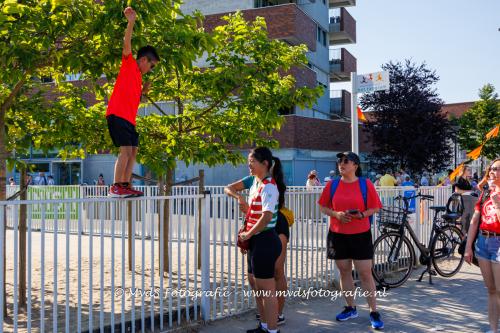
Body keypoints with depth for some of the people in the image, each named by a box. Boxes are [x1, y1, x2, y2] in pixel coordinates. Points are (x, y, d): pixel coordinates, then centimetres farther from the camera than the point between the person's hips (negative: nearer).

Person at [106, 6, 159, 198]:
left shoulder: (138, 75, 24)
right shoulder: (129, 63, 2)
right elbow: (127, 44, -16)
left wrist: (143, 91, 19)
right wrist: (131, 22, -25)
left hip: (129, 118, 9)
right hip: (118, 114, -9)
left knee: (132, 151, 7)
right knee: (126, 149, -16)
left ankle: (125, 186, 9)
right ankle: (115, 187, -15)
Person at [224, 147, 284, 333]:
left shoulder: (269, 187, -18)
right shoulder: (253, 180, 10)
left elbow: (266, 217, -28)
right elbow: (228, 188, 19)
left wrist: (247, 234, -17)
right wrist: (238, 197, 1)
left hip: (265, 241, -10)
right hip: (255, 241, 10)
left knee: (267, 290, -2)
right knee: (255, 284, 21)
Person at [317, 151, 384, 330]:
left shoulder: (365, 184, -4)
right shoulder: (332, 184, 1)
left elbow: (375, 208, 1)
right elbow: (323, 207, 7)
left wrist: (361, 214, -18)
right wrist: (336, 214, -11)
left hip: (361, 235, -3)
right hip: (337, 235, 3)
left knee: (365, 273, -1)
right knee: (344, 272, 11)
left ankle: (374, 312, 11)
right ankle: (350, 308, 27)